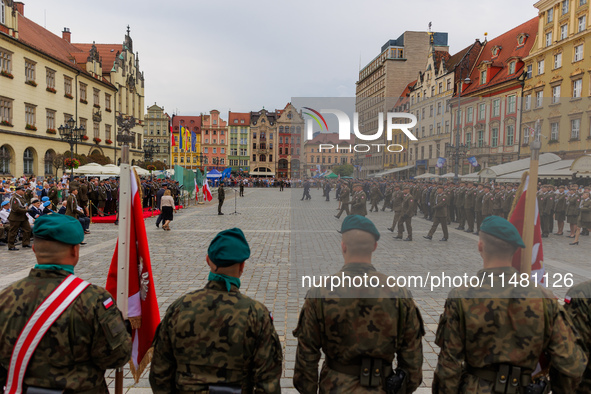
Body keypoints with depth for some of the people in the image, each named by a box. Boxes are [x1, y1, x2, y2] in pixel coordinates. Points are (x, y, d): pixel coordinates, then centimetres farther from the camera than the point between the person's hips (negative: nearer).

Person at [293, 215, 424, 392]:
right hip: (380, 388, 1)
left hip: (335, 388, -1)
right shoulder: (398, 293, -11)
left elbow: (306, 352, -8)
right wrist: (408, 388, 11)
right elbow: (412, 351, -3)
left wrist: (307, 390, 5)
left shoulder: (320, 293, -14)